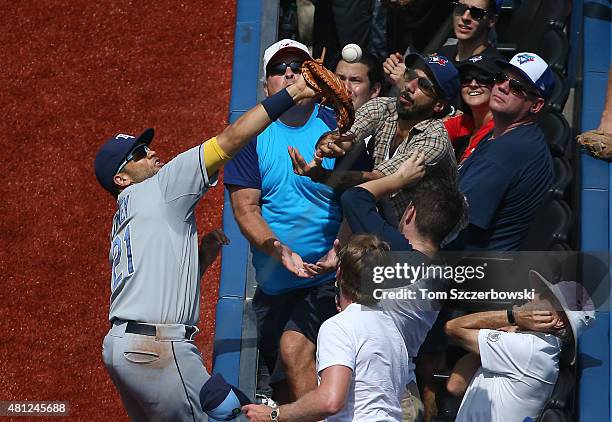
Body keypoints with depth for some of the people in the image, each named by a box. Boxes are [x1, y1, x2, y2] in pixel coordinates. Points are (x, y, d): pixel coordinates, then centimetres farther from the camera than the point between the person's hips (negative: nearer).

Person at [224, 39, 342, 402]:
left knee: (294, 349, -23)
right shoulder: (252, 135, 1)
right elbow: (245, 208, -4)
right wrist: (280, 251, -20)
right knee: (280, 381, 12)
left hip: (327, 277, -4)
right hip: (273, 283, 4)